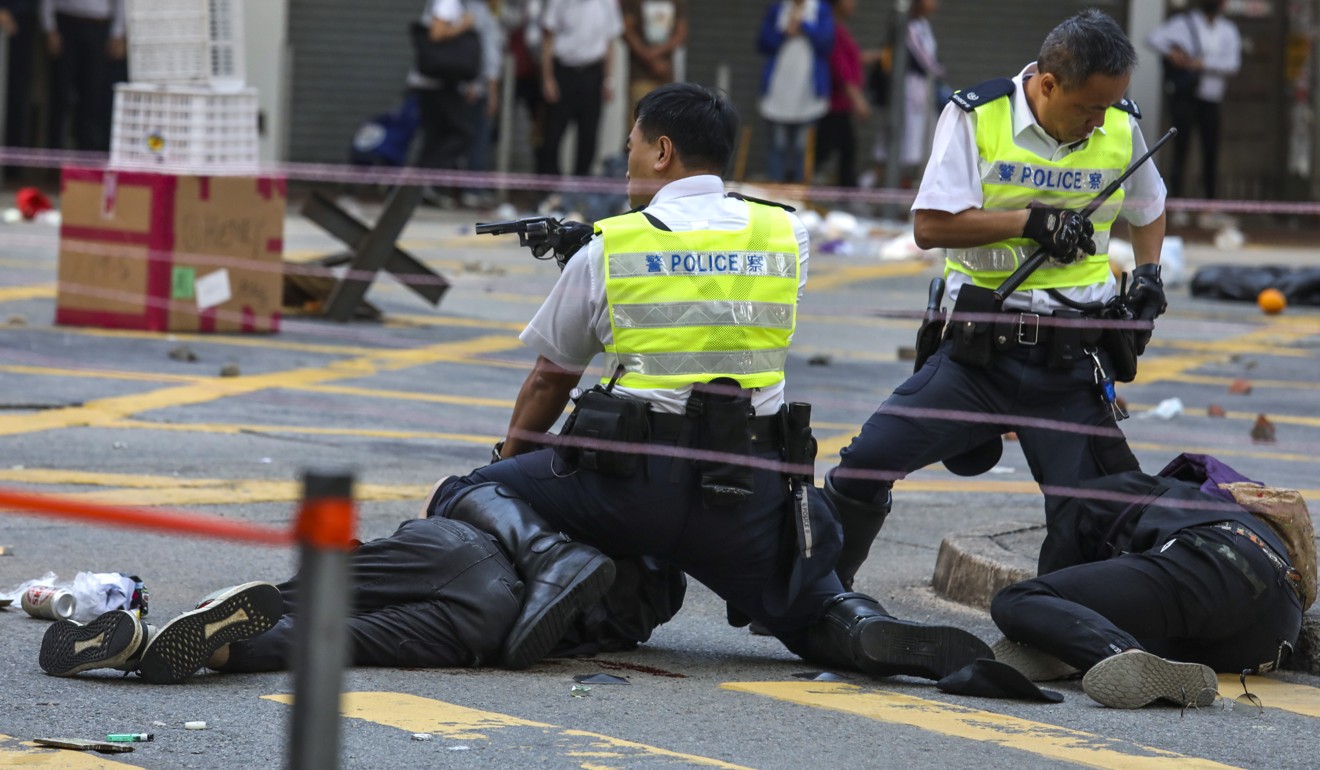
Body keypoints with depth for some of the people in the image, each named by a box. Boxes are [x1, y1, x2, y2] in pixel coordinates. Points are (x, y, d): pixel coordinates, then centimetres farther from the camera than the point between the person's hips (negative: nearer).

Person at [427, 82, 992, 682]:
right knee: (814, 614, 21)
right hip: (751, 492, 2)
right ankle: (872, 633, -16)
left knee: (465, 497, 13)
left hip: (633, 483, -2)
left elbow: (549, 382, 15)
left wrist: (509, 459, 34)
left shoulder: (605, 252, 3)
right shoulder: (785, 237, 8)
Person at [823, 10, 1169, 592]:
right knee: (867, 462, -7)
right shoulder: (976, 117, -7)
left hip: (1074, 358, 1)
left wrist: (1149, 270, 7)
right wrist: (1032, 221, -19)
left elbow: (1148, 209, 24)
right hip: (980, 348, -1)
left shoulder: (1121, 126, 4)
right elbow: (930, 226, -13)